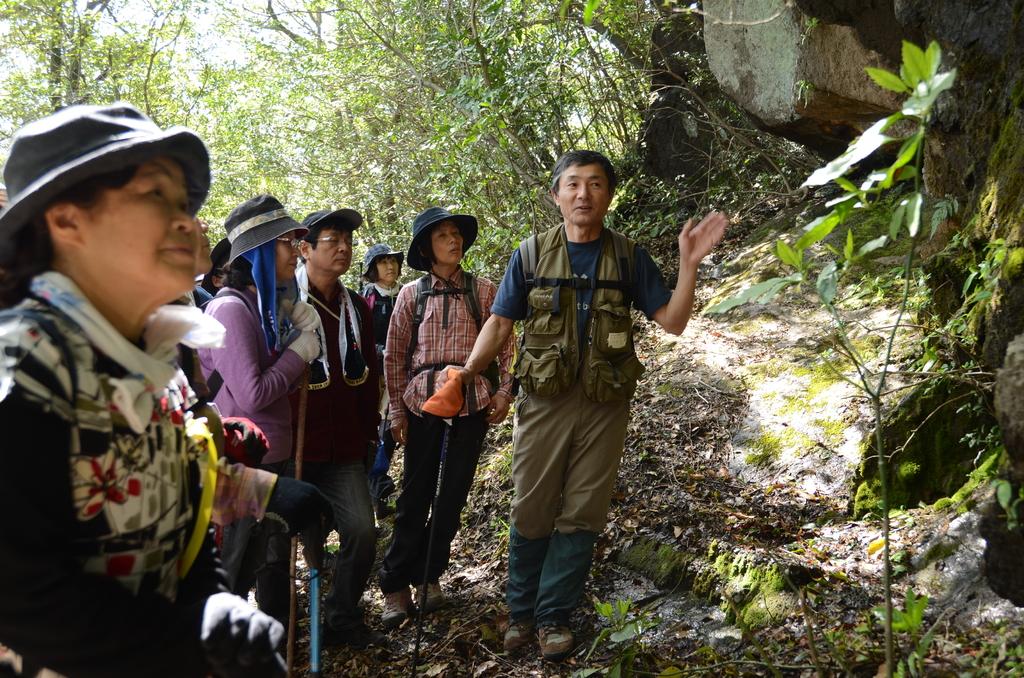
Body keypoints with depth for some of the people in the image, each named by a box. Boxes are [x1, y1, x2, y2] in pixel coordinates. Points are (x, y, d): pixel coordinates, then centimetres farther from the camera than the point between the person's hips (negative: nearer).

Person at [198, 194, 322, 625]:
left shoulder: (268, 306, 9)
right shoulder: (231, 308, -19)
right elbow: (252, 395, -23)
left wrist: (299, 332, -2)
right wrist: (300, 352, -12)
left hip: (273, 457, 9)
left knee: (275, 557, 21)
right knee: (237, 570, 6)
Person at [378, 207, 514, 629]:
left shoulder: (484, 290, 3)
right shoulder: (412, 294, 3)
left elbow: (504, 344, 6)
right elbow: (394, 355, 5)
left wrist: (504, 390, -3)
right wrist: (397, 410, 2)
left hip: (472, 402, 1)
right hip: (423, 401, 0)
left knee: (453, 495, 6)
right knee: (415, 495, 4)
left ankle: (429, 575, 22)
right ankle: (395, 585, 13)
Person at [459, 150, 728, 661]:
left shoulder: (628, 257, 3)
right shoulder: (532, 254, 1)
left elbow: (672, 322, 0)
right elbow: (500, 323, 2)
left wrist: (689, 263, -12)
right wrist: (468, 369, -13)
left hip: (605, 405, 1)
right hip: (544, 401, -1)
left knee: (581, 515, 6)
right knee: (532, 513, 5)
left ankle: (553, 616, 19)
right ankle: (521, 612, 23)